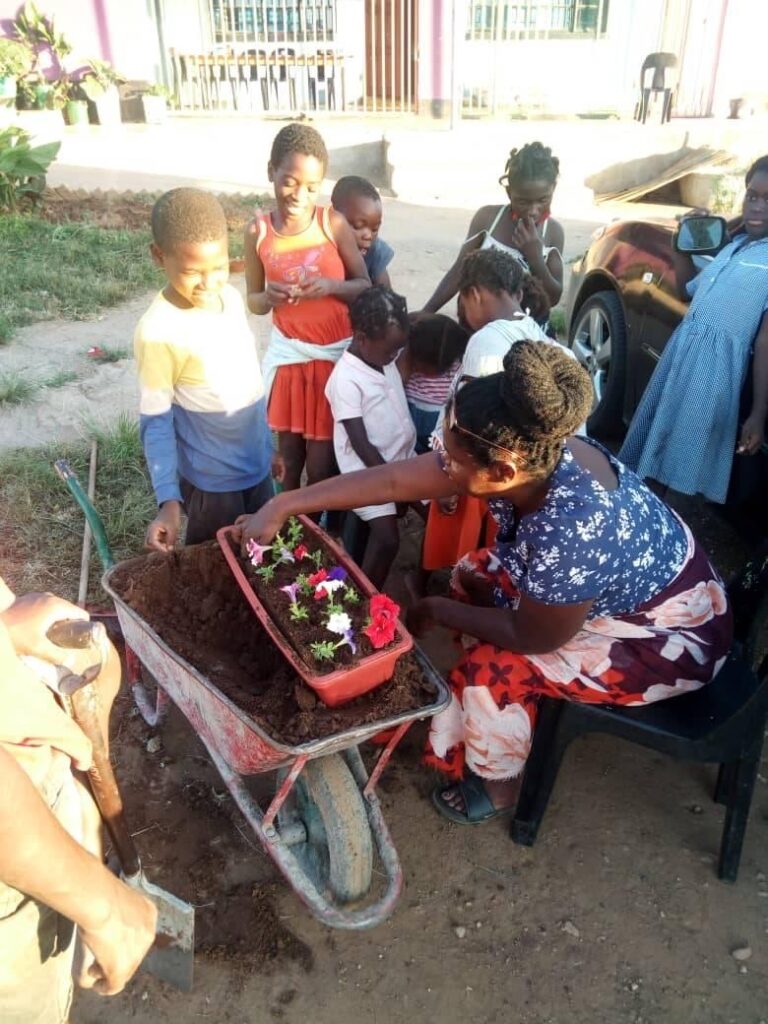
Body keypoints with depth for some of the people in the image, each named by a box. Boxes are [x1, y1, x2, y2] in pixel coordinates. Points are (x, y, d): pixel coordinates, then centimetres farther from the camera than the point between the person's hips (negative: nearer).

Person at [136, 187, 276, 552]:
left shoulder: (231, 297, -4)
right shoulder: (158, 331, -23)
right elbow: (156, 421, -17)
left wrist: (269, 444, 15)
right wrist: (168, 499, -24)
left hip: (257, 465, 6)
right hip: (211, 480, -6)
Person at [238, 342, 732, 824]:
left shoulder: (573, 533, -41)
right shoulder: (531, 455, -18)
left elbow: (531, 637, -24)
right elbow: (391, 480, -14)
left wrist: (439, 612, -11)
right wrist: (281, 507, -11)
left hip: (673, 636, -8)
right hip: (624, 587, 8)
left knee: (496, 666, -17)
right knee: (475, 573, 5)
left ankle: (497, 787, 12)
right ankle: (478, 714, 23)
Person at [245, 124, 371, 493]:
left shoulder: (333, 222, -9)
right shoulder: (257, 231, -4)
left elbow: (365, 287, -3)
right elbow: (254, 302, 5)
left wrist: (330, 286, -23)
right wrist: (268, 296, -19)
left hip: (336, 354, -2)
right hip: (287, 355, 2)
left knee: (321, 465, 1)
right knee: (289, 454, 9)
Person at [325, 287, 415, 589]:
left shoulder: (385, 359, 1)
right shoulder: (346, 380, -21)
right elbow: (361, 444, -21)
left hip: (403, 459, 8)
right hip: (370, 471, -8)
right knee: (387, 539, -14)